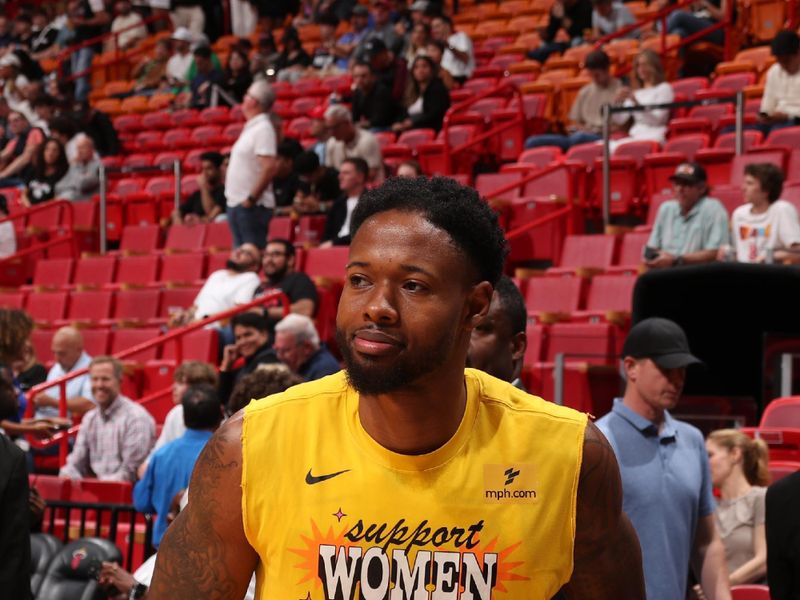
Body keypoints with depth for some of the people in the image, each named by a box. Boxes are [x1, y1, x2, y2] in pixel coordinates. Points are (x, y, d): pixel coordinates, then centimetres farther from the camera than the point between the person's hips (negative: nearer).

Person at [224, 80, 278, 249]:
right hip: (237, 203, 10)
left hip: (251, 206, -10)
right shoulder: (252, 127, 16)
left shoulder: (263, 129, -13)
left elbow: (269, 168, -22)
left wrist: (251, 198, -21)